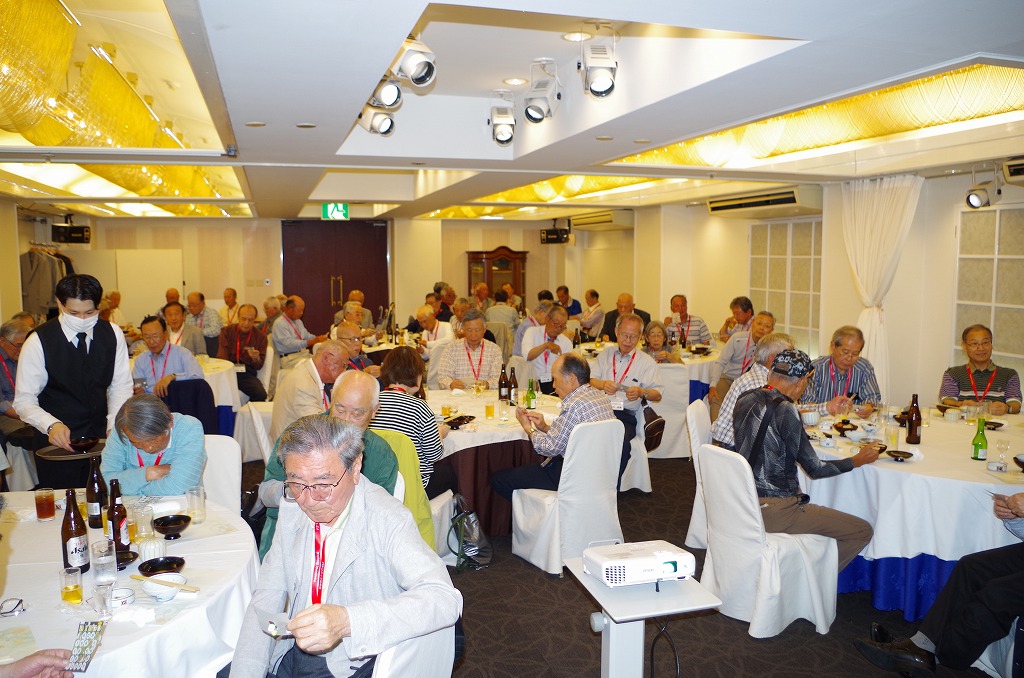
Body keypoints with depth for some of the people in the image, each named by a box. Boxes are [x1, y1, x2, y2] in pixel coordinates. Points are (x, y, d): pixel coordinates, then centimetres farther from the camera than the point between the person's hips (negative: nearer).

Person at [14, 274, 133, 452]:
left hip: (103, 435, 2)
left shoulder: (112, 334, -1)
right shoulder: (38, 342, -8)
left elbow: (121, 387, 2)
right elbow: (24, 401, -6)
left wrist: (114, 427, -13)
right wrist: (51, 425, -24)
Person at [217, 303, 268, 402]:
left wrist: (256, 359, -18)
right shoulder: (227, 331, 9)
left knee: (261, 394, -28)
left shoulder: (260, 337, 9)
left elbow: (259, 366, 6)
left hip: (247, 373, 0)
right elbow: (222, 356, -1)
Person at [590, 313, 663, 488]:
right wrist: (603, 384, -11)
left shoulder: (647, 362, 13)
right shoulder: (605, 354, 21)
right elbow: (591, 381, 13)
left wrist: (641, 392, -17)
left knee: (621, 442, -35)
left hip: (626, 416, -2)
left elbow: (658, 394, 5)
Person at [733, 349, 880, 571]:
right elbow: (814, 469, -12)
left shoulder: (745, 399, 2)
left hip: (744, 499, 9)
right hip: (773, 509, -9)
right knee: (862, 531, 0)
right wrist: (858, 460, 4)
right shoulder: (785, 410, -20)